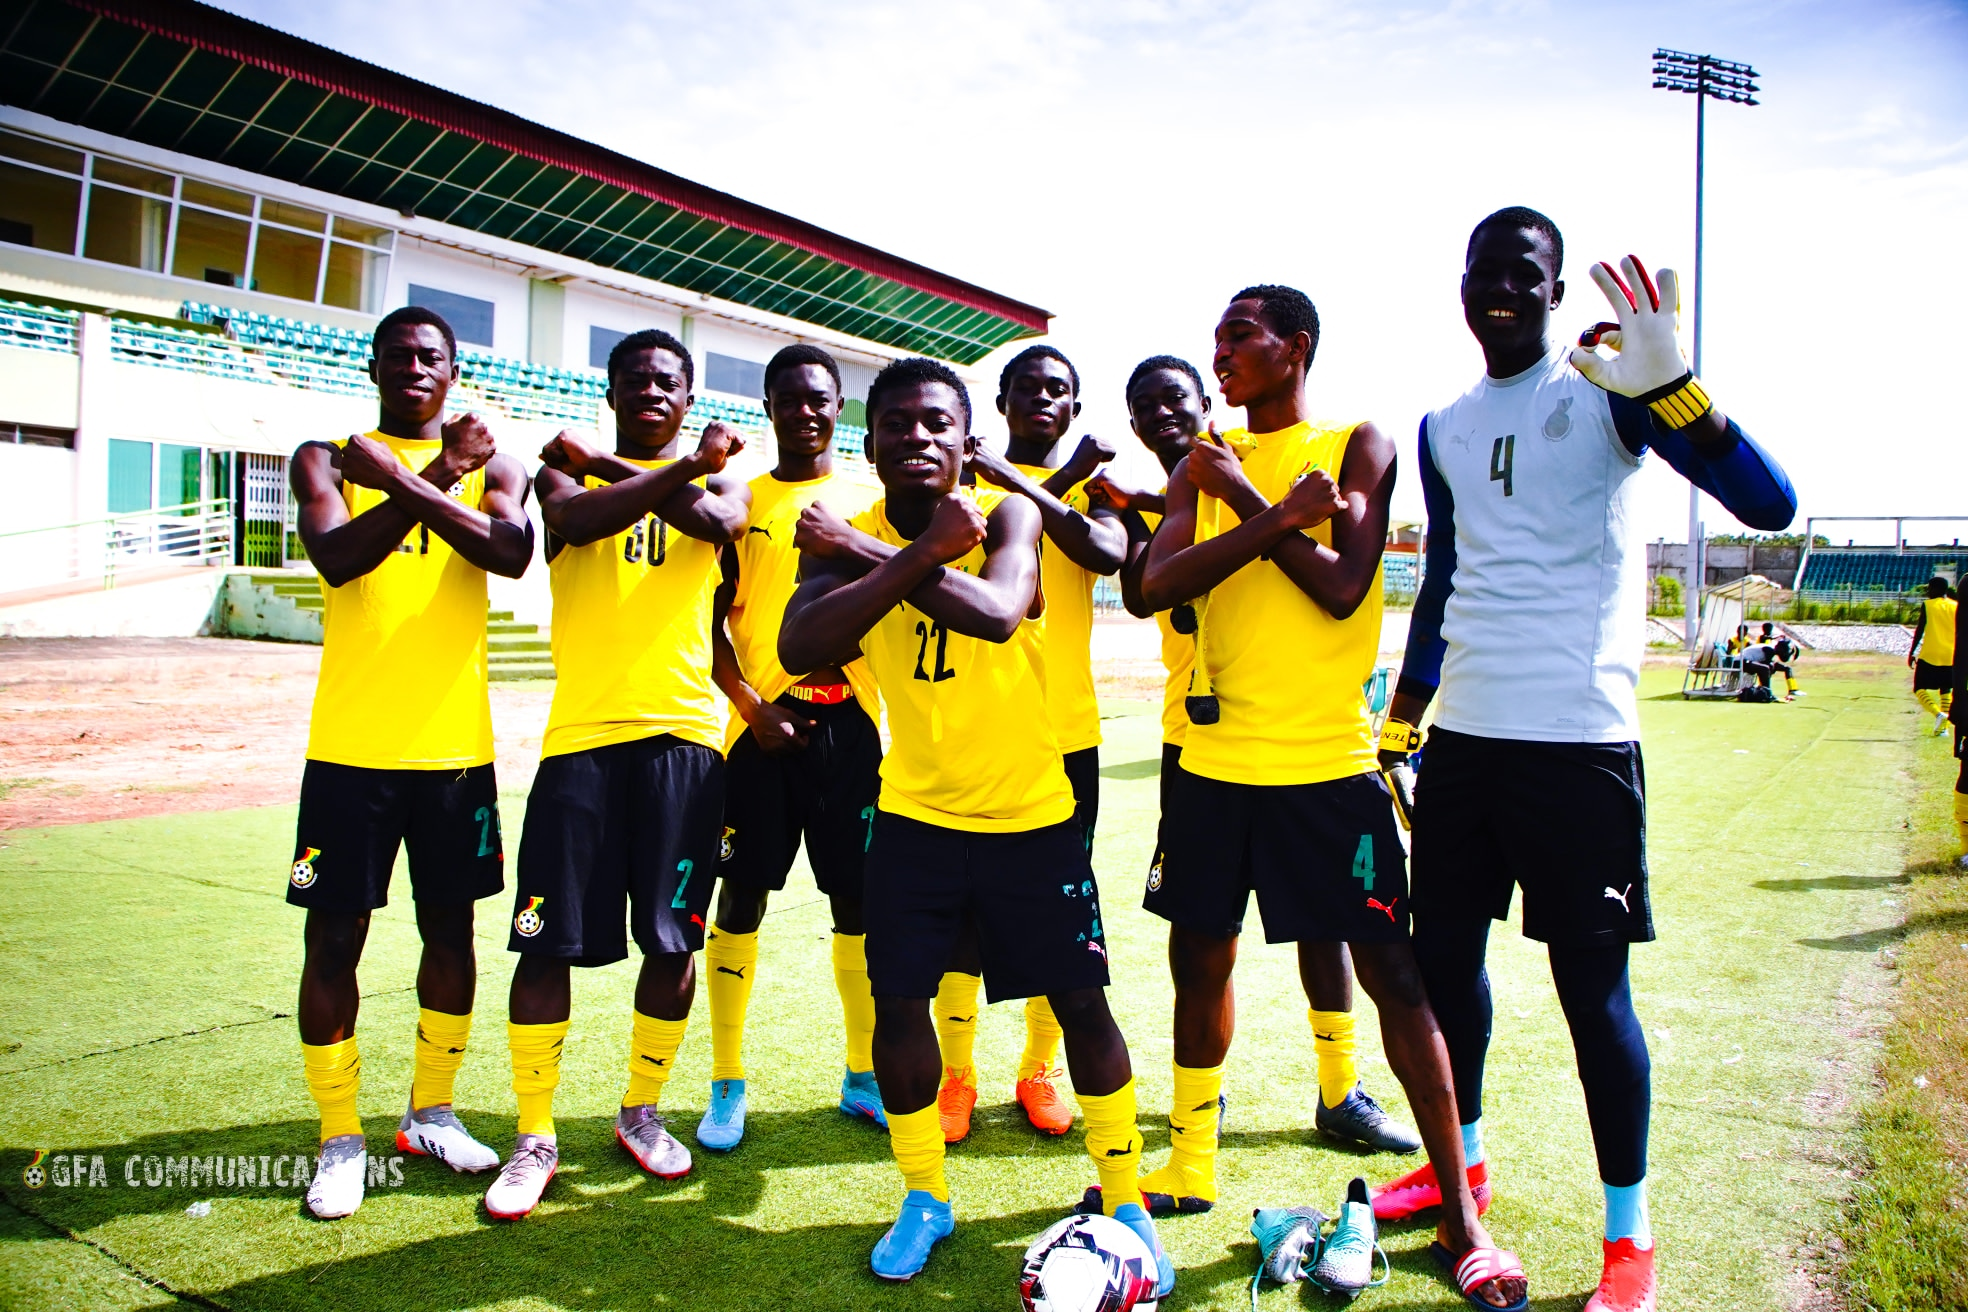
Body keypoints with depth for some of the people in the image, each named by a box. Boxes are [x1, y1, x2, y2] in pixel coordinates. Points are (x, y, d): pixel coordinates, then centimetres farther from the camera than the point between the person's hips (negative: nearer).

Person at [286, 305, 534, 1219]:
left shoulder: (488, 467, 9)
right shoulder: (326, 458, 6)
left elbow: (513, 552, -13)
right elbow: (336, 558, -14)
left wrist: (401, 480, -17)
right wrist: (432, 475, -15)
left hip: (456, 743, 2)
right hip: (352, 743, -1)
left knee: (450, 929, 10)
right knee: (335, 936, 3)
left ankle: (432, 1112, 28)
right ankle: (339, 1137, 19)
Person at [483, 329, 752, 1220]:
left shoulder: (718, 480, 14)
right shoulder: (566, 471, 11)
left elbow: (721, 521, -11)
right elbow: (575, 519, -13)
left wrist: (602, 463, -3)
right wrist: (683, 466, -13)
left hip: (683, 732, 1)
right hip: (581, 732, -1)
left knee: (672, 941, 6)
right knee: (547, 940, -1)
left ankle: (641, 1111, 27)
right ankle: (534, 1136, 16)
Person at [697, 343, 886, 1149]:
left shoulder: (871, 501, 10)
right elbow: (712, 622, 5)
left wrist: (839, 655, -12)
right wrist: (752, 704, -8)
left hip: (848, 719, 1)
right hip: (761, 722, 0)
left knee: (858, 897, 5)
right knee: (742, 893, 2)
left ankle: (864, 1075, 19)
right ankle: (727, 1084, 14)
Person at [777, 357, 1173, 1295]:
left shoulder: (1005, 513, -12)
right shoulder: (848, 535, -7)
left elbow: (997, 612, -34)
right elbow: (800, 649, -26)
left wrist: (868, 551, -27)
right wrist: (923, 551, -32)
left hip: (1032, 813, -1)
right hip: (915, 813, 2)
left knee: (1081, 1002, 5)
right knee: (898, 1003, 5)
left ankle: (1124, 1202, 24)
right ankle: (924, 1198, 27)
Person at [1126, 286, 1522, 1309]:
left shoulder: (1358, 448, -1)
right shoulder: (1204, 466, 10)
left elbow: (1343, 588, -15)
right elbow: (1156, 584, -7)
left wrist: (1245, 497, -9)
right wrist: (1279, 517, -16)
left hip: (1328, 762, -4)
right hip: (1214, 756, 5)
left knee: (1391, 972, 0)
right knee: (1198, 958, 13)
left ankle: (1460, 1213, 15)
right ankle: (1192, 1162, 34)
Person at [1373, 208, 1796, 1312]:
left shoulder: (1606, 386, -3)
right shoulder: (1442, 429, 13)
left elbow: (1770, 503, -14)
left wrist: (1669, 384, -28)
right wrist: (1396, 732, 19)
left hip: (1579, 740, -5)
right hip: (1461, 736, 6)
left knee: (1592, 984, 1)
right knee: (1443, 954, 13)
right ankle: (1462, 1161, 34)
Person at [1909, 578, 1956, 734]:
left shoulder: (1927, 605, -4)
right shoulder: (1956, 606, 6)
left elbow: (1919, 631, -7)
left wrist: (1912, 653, -2)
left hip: (1929, 656, -4)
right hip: (1950, 657, 4)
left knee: (1919, 689, 4)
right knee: (1946, 691, 16)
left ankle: (1938, 713, -20)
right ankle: (1943, 726, 8)